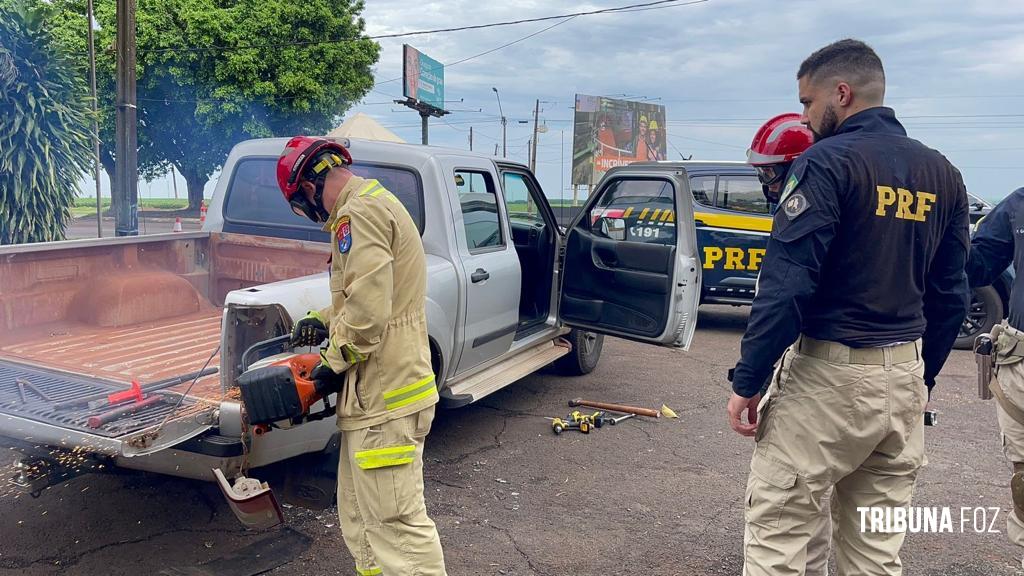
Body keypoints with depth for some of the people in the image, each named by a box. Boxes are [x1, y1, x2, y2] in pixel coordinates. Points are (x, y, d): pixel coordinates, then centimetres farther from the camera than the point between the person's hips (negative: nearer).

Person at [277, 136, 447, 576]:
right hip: (376, 393, 11)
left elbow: (368, 310, -24)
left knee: (397, 522, -5)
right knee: (359, 516, 19)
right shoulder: (372, 205, 19)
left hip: (385, 398, -11)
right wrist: (324, 321, 14)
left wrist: (334, 359, -10)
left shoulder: (359, 212, -15)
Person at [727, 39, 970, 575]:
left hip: (829, 373, -7)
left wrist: (746, 382, -13)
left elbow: (786, 284, -18)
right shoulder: (942, 173, 11)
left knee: (773, 532, 3)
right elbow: (951, 295, 14)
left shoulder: (827, 162, -12)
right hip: (904, 377, 8)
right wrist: (922, 378, 22)